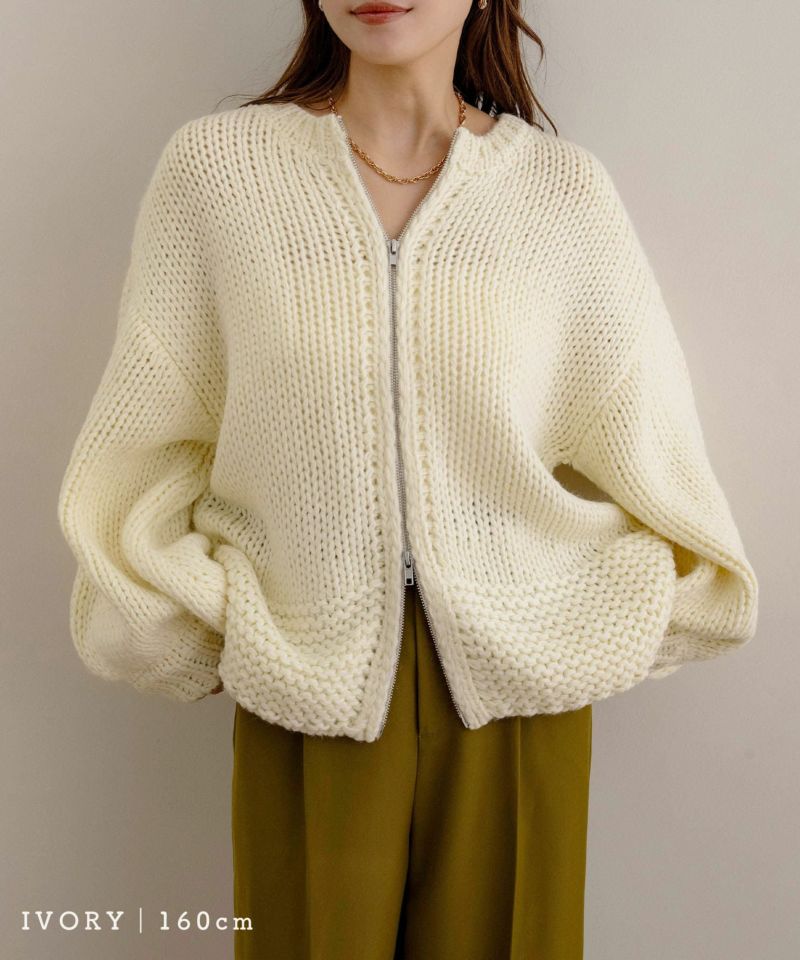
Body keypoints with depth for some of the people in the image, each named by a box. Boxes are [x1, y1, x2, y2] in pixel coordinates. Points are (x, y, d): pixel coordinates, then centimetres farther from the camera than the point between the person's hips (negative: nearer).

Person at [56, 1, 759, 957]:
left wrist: (594, 632, 3)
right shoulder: (215, 162, -3)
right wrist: (206, 631, -2)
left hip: (517, 688, 1)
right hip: (305, 690, 0)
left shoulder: (564, 185, -1)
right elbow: (150, 437, 1)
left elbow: (640, 432, 5)